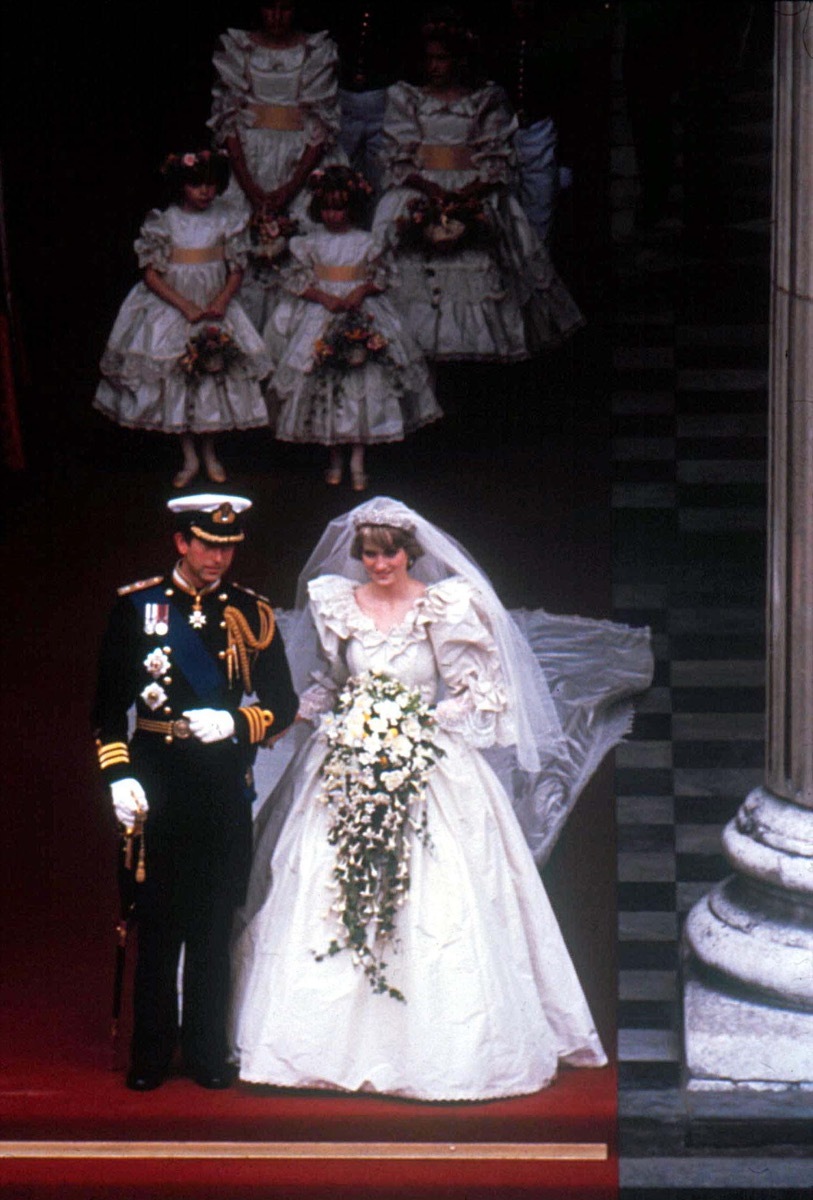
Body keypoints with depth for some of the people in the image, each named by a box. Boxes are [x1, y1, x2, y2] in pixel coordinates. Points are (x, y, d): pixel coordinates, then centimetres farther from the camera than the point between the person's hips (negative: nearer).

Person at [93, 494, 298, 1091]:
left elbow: (283, 705, 7)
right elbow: (109, 703, 3)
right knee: (157, 924, 3)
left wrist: (232, 722, -12)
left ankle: (208, 1052, 16)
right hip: (158, 785, -1)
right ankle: (151, 1055, 12)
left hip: (226, 788, 1)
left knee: (215, 926, 6)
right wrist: (119, 775, -8)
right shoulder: (136, 606, 3)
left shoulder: (252, 612, 7)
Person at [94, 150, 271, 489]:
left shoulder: (225, 220, -3)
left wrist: (221, 302, -15)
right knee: (175, 382, 2)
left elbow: (236, 270, 2)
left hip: (216, 311, 1)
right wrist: (185, 306, -17)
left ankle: (209, 454, 23)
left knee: (213, 380, 5)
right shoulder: (164, 223, -8)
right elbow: (151, 274, -9)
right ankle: (190, 458, 15)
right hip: (170, 310, -1)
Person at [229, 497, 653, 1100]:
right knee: (329, 905, -2)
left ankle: (435, 1047, 0)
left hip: (432, 773, -3)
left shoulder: (446, 608, -4)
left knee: (438, 910, -7)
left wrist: (416, 728, -11)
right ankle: (341, 1046, 4)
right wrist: (347, 725, 1)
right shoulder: (336, 604, 6)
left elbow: (473, 693, -1)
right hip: (351, 771, 3)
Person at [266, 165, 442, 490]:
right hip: (319, 317, 1)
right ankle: (335, 460, 15)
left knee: (364, 386, -5)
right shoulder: (310, 244, 2)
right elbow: (297, 279, -1)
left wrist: (361, 292, -15)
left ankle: (357, 462, 3)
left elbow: (382, 276, 2)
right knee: (323, 385, 1)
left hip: (360, 314, -1)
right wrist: (325, 298, -14)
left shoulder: (367, 243, 1)